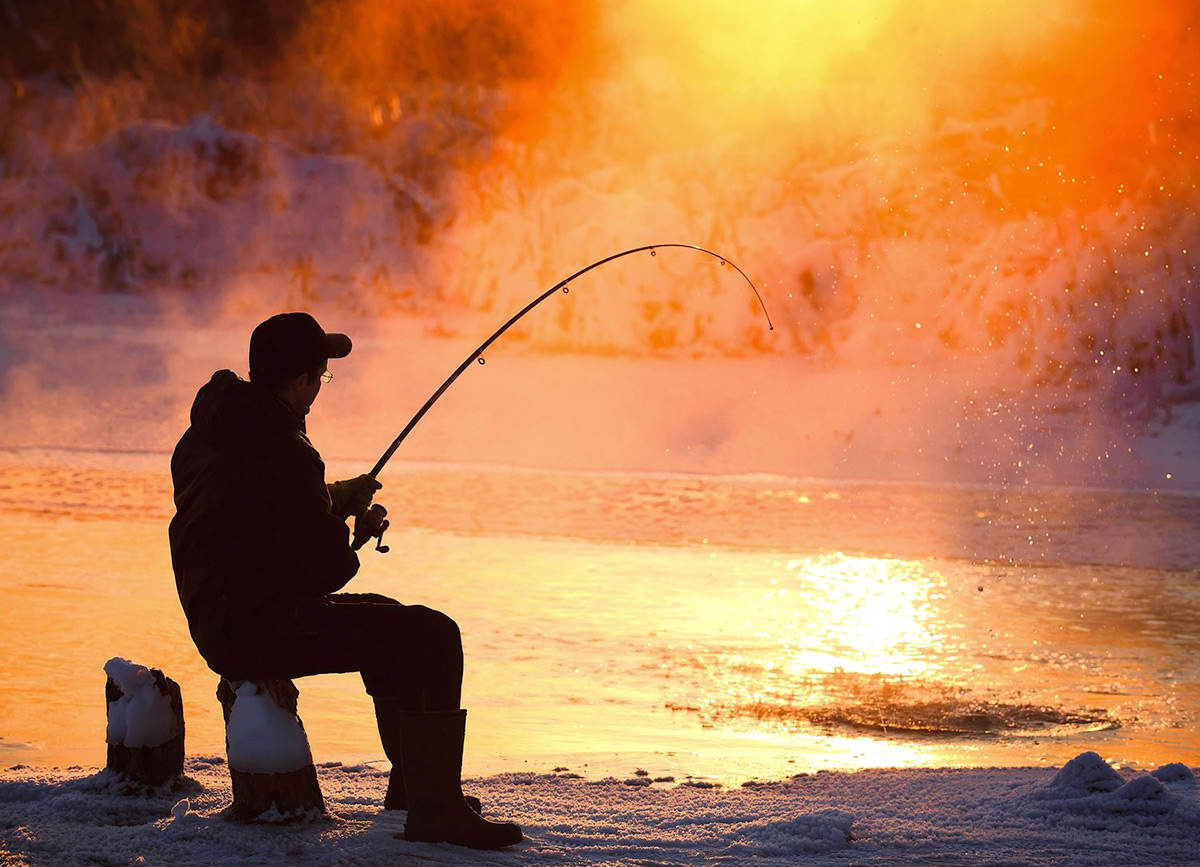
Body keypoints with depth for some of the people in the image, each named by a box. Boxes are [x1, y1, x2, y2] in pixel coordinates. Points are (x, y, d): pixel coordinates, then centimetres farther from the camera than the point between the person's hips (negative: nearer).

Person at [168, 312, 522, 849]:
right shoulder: (278, 450, -20)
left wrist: (333, 499, 20)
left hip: (218, 620, 11)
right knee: (431, 638, -15)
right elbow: (327, 569, -19)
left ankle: (412, 783, 36)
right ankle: (435, 811, -15)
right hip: (261, 628, -11)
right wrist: (348, 538, 3)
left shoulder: (206, 433, 11)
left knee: (383, 619, 29)